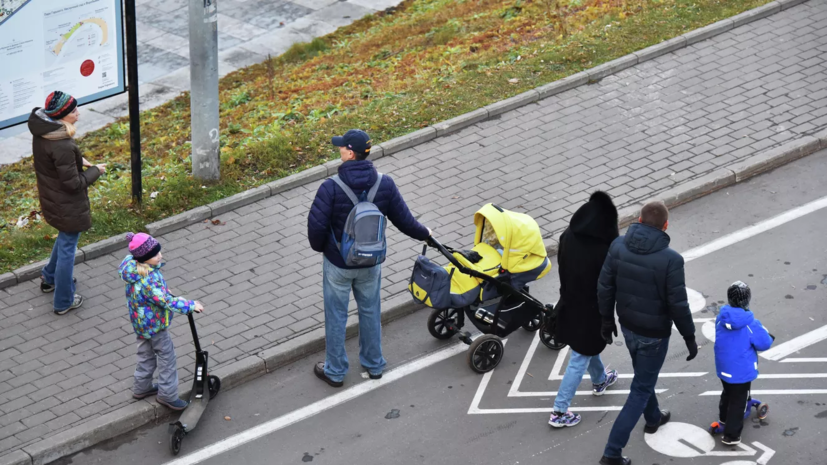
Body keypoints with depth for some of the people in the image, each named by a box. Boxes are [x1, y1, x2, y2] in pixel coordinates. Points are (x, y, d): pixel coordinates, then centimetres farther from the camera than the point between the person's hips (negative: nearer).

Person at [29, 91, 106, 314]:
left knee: (65, 237, 33)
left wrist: (77, 159, 3)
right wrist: (95, 171, -12)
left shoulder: (41, 132, -7)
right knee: (67, 248, 9)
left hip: (50, 199, 9)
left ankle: (49, 278, 50)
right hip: (68, 206, -9)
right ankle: (64, 301, 25)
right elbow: (73, 183, -26)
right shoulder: (62, 146, -35)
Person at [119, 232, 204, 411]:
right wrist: (191, 305, -24)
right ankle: (167, 395, 21)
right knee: (167, 357, 8)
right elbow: (168, 302, -33)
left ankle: (142, 387, 42)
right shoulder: (149, 281, -38)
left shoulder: (133, 267, -9)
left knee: (146, 353, 26)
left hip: (141, 322, 9)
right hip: (154, 325, -9)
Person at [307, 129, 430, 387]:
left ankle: (335, 371, 28)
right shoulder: (385, 184, -13)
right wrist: (424, 233, 18)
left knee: (336, 316, 14)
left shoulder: (331, 188, -25)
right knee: (370, 311, 23)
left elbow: (316, 225, -21)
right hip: (371, 264, 4)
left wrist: (320, 247, 1)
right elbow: (403, 219, -3)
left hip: (338, 264, -4)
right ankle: (374, 364, 39)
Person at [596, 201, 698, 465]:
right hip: (653, 333, -5)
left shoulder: (618, 246, -12)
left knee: (644, 376, 31)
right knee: (641, 389, 7)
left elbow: (604, 288, -4)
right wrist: (689, 338, -6)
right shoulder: (671, 259, -26)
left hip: (628, 326, 5)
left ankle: (653, 418, 56)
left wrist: (607, 320, 11)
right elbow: (678, 305, -20)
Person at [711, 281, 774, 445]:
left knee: (727, 394, 30)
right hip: (742, 371, -5)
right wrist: (769, 337, 5)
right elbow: (764, 343, -17)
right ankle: (731, 435, 13)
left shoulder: (721, 318, -10)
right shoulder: (751, 324, -26)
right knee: (738, 401, 8)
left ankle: (724, 419, 50)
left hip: (723, 368, 6)